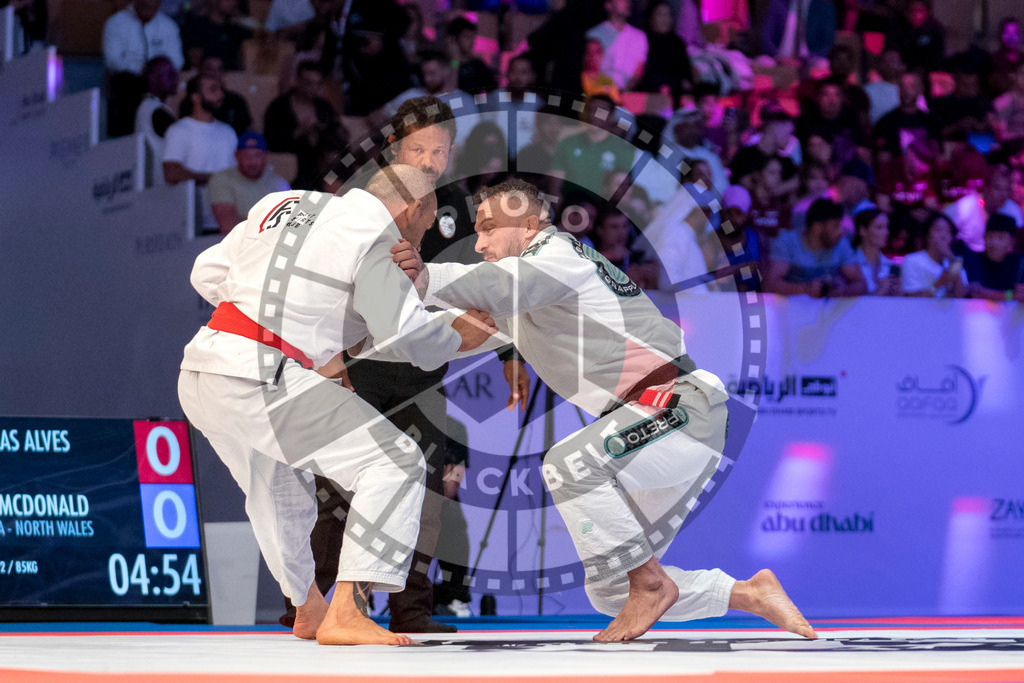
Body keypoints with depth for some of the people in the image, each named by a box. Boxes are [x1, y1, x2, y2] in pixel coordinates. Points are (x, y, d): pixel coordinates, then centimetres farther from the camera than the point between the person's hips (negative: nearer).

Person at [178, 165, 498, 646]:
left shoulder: (282, 206, 20)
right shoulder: (375, 238, -3)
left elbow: (207, 272, 23)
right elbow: (410, 337, -5)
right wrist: (459, 338, 15)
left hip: (199, 378, 9)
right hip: (259, 382, -8)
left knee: (277, 489, 31)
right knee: (395, 464, -5)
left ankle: (308, 611, 47)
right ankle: (344, 615, -14)